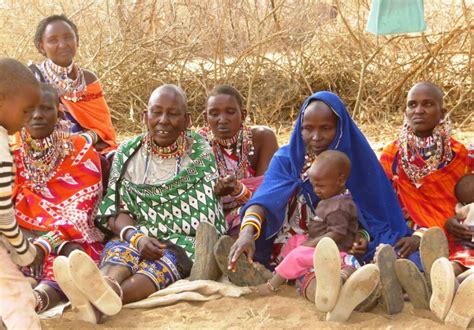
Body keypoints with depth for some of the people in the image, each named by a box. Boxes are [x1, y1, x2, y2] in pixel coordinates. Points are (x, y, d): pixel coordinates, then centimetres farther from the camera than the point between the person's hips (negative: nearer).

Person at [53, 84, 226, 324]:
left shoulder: (200, 152, 2)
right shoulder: (128, 151, 8)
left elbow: (204, 215, -3)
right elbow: (114, 207, 1)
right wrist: (136, 237, -20)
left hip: (187, 240, -2)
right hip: (136, 236, 2)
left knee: (166, 258, -35)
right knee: (119, 248, -32)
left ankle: (108, 294, -65)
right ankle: (102, 289, -66)